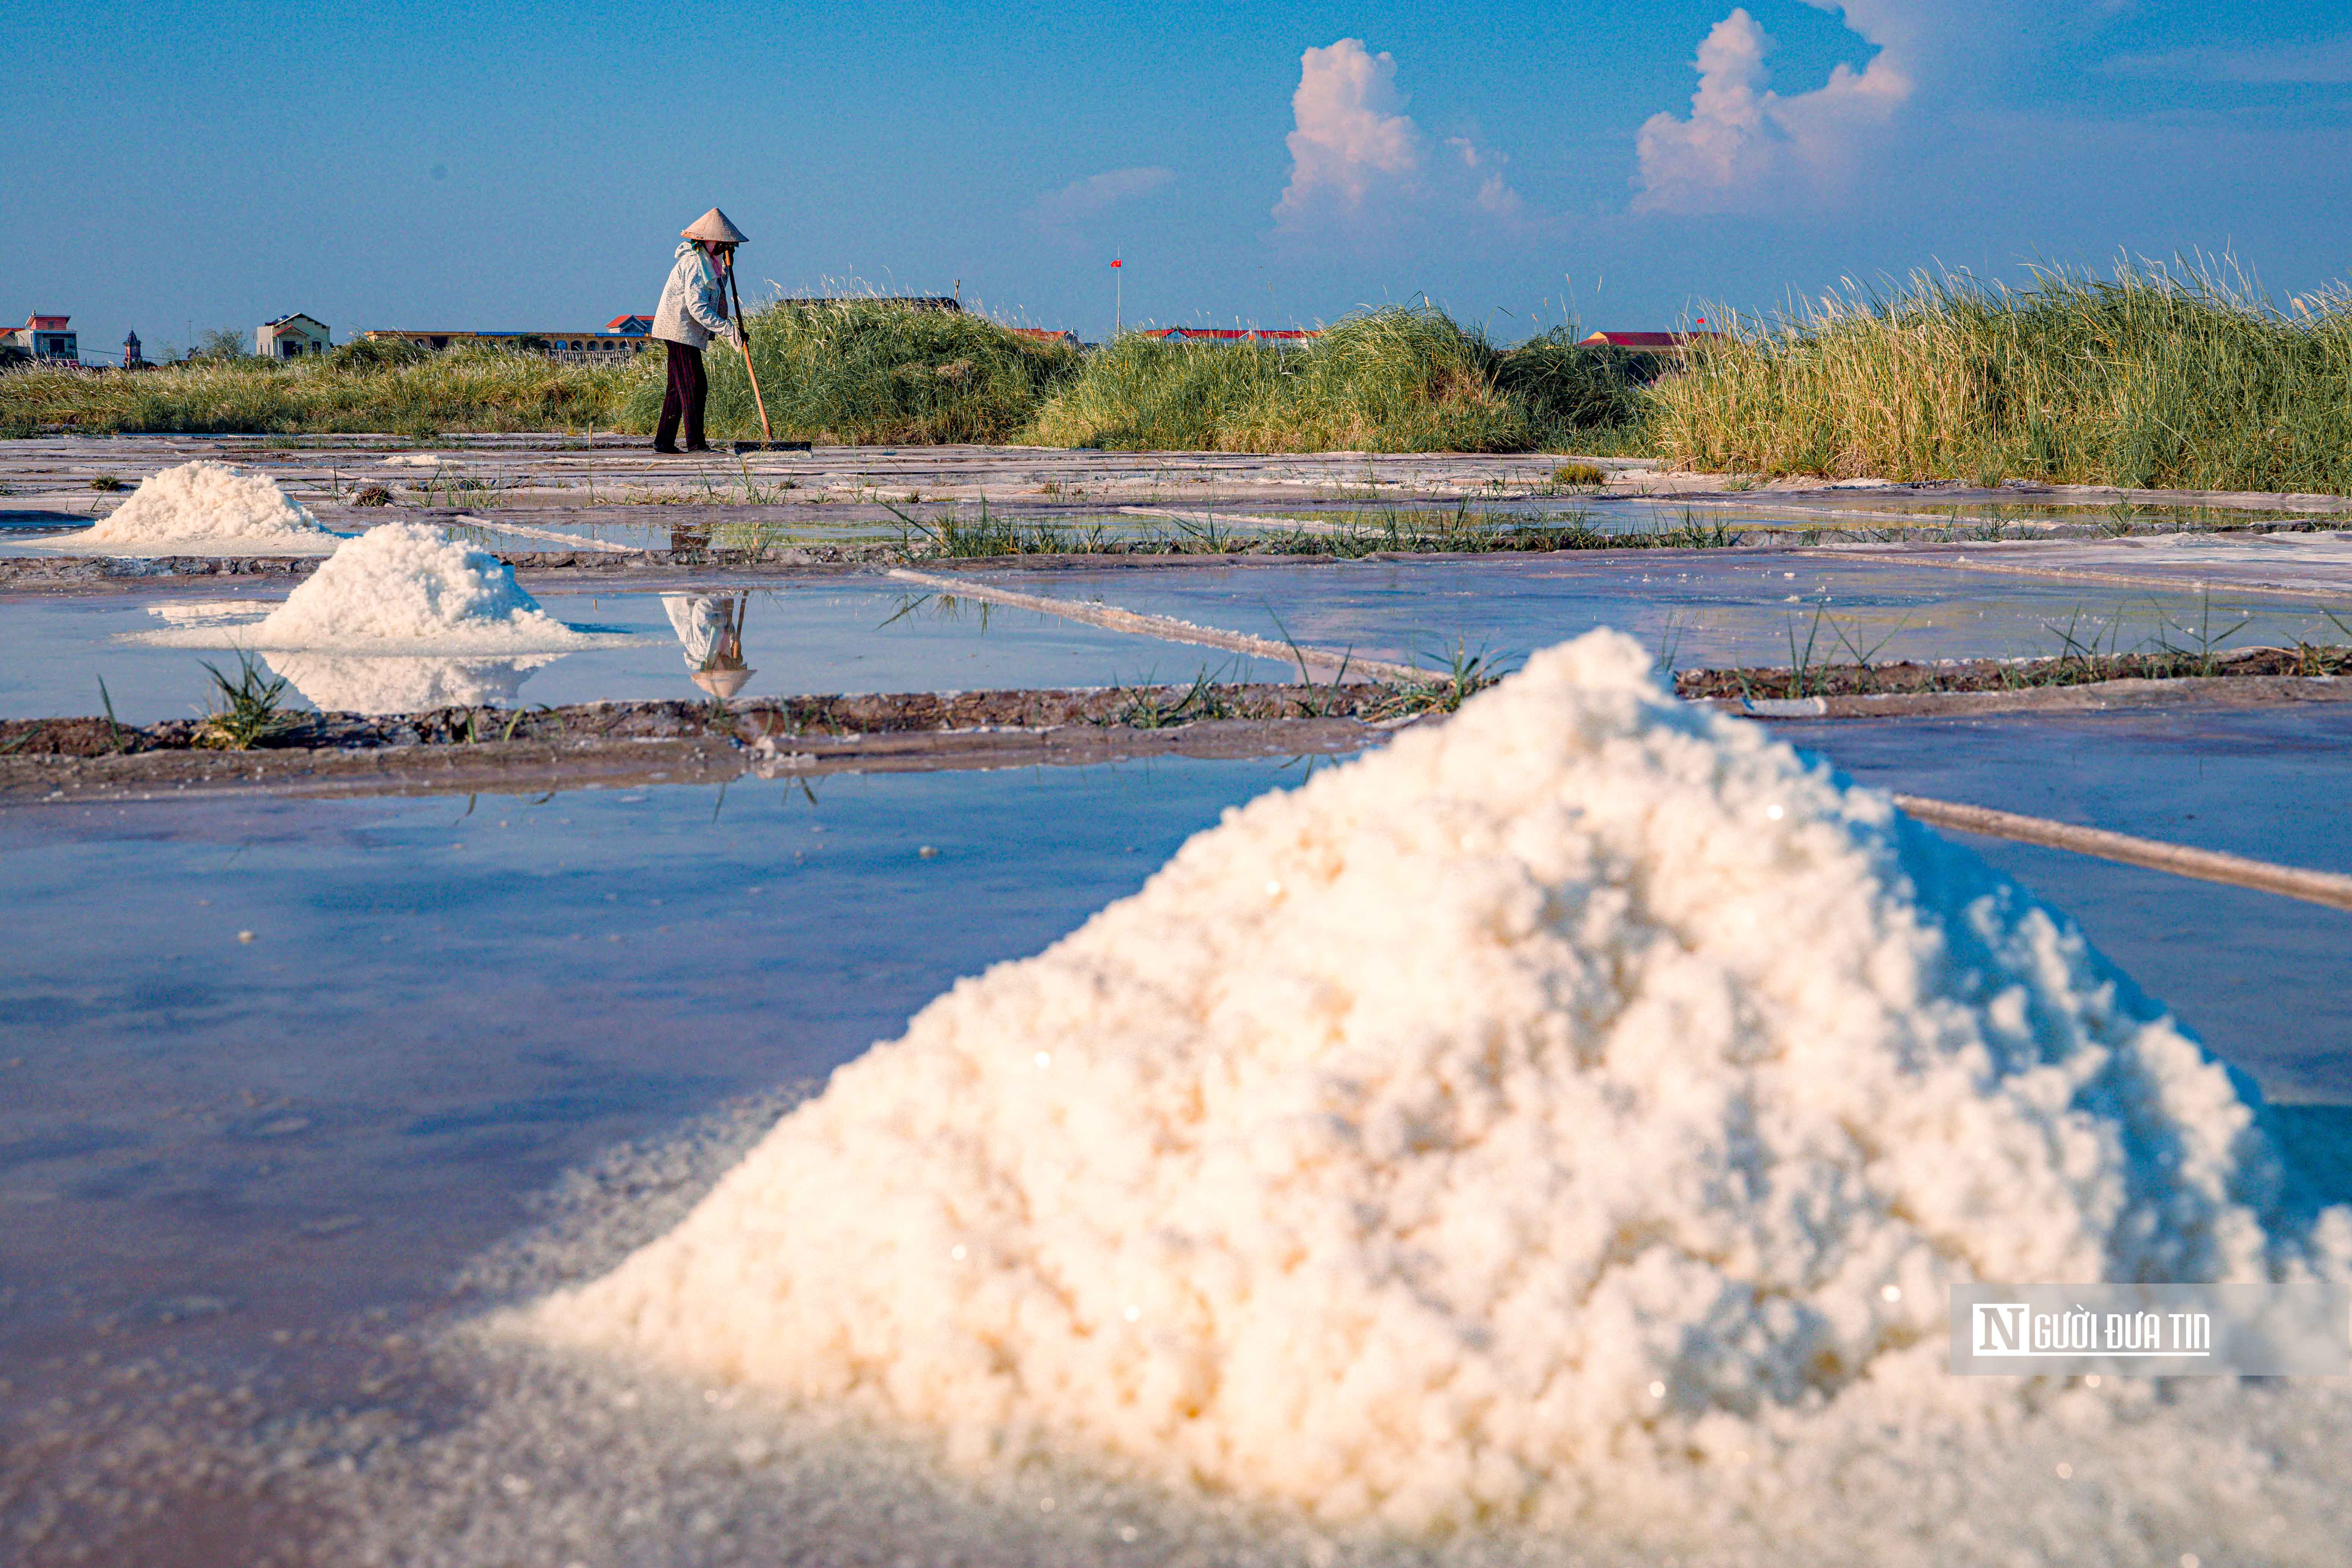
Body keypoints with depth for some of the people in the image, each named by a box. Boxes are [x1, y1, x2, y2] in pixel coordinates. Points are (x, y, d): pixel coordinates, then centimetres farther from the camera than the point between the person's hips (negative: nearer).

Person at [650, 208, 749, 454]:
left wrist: (727, 266, 18)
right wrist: (728, 329, -26)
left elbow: (715, 292, 26)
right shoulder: (695, 263, -18)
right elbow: (697, 308, -24)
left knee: (679, 387, 11)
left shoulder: (708, 260, 14)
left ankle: (664, 441, 14)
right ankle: (696, 443, -10)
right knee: (693, 386, -10)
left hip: (679, 331, 11)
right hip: (681, 330, -11)